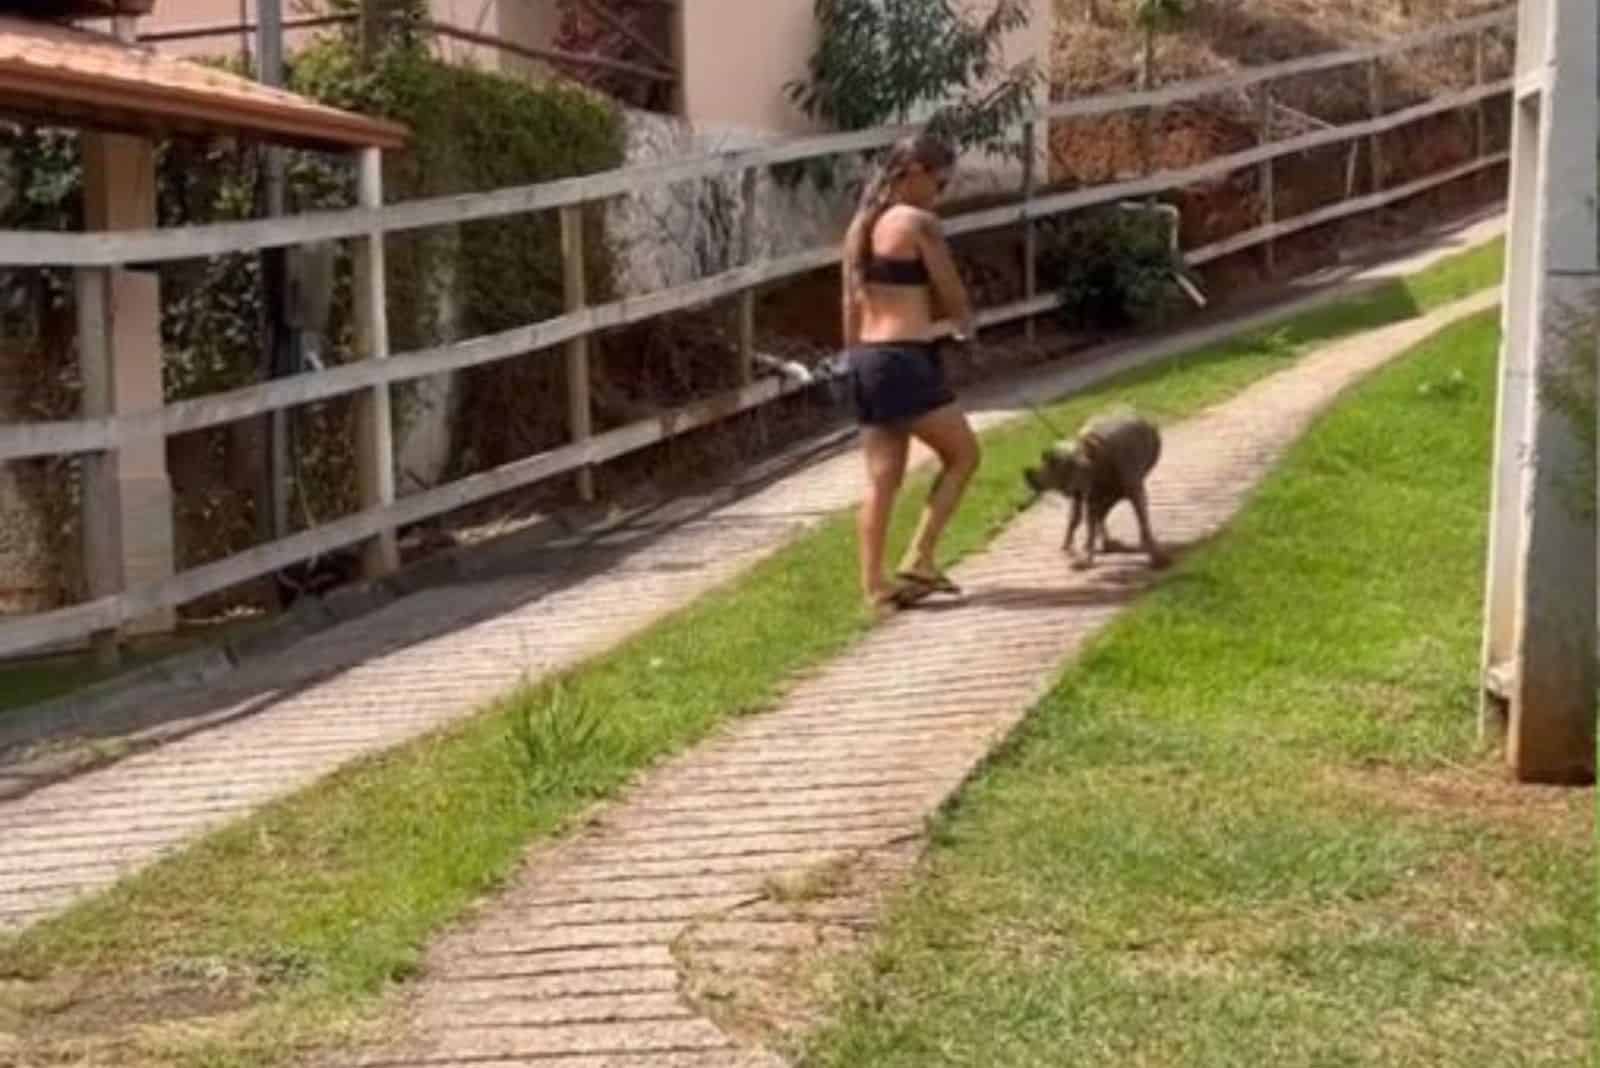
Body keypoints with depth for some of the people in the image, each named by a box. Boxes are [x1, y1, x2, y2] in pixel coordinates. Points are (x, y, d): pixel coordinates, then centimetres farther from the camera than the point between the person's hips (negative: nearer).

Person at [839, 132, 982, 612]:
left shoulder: (860, 225, 13)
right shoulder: (919, 223, -10)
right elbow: (952, 298, -4)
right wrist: (966, 323, 18)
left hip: (868, 359, 8)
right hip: (906, 359, -8)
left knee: (882, 478, 10)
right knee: (962, 455, 7)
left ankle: (873, 583, 10)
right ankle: (918, 560, 3)